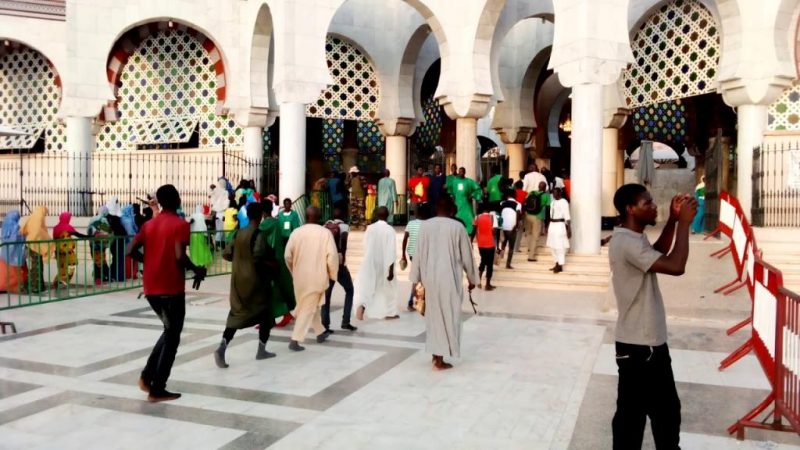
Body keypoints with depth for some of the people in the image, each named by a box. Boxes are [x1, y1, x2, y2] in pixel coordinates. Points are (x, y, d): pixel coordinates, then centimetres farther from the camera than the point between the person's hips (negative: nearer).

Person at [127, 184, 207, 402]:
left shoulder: (149, 224, 11)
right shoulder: (180, 224, -10)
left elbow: (131, 251, 3)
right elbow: (180, 257, -22)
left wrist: (150, 261, 16)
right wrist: (197, 271, -6)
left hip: (151, 288, 7)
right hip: (172, 289, -7)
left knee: (169, 331, 24)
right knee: (172, 337, 5)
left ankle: (147, 376, 18)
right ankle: (157, 390, 8)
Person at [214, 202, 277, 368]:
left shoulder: (239, 233, 8)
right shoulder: (259, 234, -14)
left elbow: (227, 254, 10)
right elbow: (258, 256, -26)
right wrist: (272, 263, -11)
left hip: (239, 280, 6)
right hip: (256, 281, -6)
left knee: (236, 314, 7)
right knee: (265, 313, 11)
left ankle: (222, 348, -10)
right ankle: (261, 350, 17)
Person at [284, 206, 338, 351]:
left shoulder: (296, 232, -2)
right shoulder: (325, 232, -10)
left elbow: (288, 255, -1)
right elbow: (332, 256, -14)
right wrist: (333, 274, 1)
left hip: (300, 277, 4)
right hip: (317, 276, -4)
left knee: (312, 305, 22)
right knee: (308, 309, 4)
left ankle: (320, 332, 35)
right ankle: (295, 340, -1)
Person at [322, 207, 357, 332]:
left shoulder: (326, 226, 11)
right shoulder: (344, 226, -4)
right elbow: (343, 238, -25)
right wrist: (343, 255, -20)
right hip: (338, 263, -4)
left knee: (326, 294, 9)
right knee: (349, 291, 12)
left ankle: (325, 324, 4)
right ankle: (345, 321, 5)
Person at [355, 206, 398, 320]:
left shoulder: (370, 228, -4)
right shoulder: (390, 229, -13)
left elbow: (365, 245, 7)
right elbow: (392, 251, -16)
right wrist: (391, 269, -13)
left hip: (370, 262, 2)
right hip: (384, 264, -2)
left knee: (366, 285, 6)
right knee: (386, 287, 14)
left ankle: (361, 305, -20)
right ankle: (389, 313, 24)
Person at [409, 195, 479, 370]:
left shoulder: (425, 226, -1)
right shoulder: (457, 227, -8)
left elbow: (419, 253, 3)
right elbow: (466, 255, -2)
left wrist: (416, 277, 13)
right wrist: (472, 278, 10)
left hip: (430, 277, 4)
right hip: (449, 278, -3)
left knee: (433, 314, 16)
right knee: (448, 315, 5)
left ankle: (435, 353, 23)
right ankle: (440, 359, 7)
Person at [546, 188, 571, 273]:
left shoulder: (564, 202, -12)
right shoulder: (553, 202, 13)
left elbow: (567, 217, -15)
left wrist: (568, 229, -18)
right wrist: (548, 226, 19)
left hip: (560, 225, -9)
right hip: (552, 225, 9)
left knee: (560, 246, -4)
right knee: (552, 246, 12)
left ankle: (560, 266, 3)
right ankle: (557, 264, 23)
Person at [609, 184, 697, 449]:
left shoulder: (633, 238, 9)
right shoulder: (627, 242, -24)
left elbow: (659, 253, 26)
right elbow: (676, 266, -29)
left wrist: (673, 220, 11)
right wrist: (684, 222, -18)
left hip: (651, 341, 10)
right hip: (637, 347, -10)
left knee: (667, 409, 24)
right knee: (632, 414, 5)